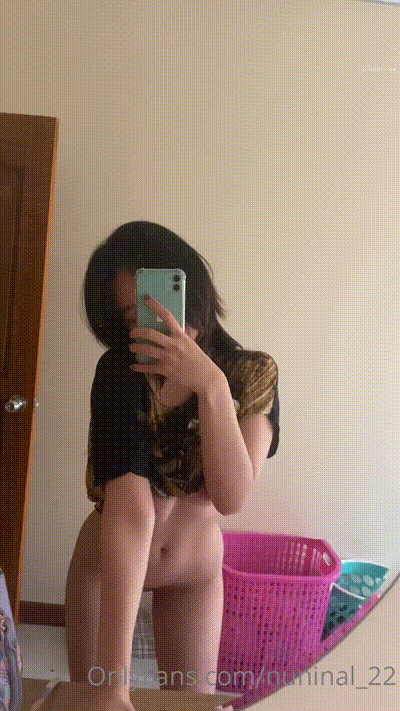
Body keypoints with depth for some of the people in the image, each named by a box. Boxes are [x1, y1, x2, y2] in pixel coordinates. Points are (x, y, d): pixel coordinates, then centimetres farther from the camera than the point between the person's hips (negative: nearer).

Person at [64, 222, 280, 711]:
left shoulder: (254, 374, -18)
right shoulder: (120, 372, -28)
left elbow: (231, 497, -29)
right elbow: (130, 510, -38)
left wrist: (211, 385, -42)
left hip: (196, 568, 2)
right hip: (106, 564, -1)